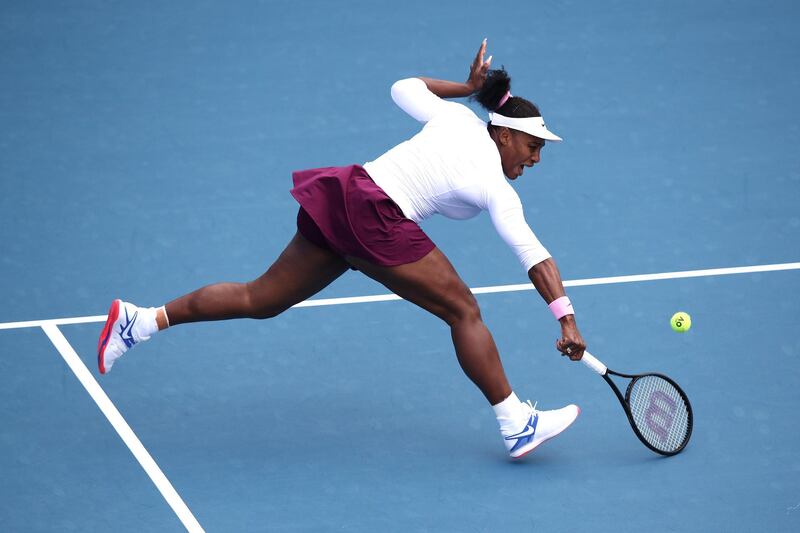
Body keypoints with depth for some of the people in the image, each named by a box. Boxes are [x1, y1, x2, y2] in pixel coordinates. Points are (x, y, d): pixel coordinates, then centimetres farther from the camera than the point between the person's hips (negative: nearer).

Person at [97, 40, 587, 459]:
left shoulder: (457, 118, 14)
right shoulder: (496, 192, -5)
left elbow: (405, 89, 29)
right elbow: (535, 257, -10)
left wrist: (467, 86, 35)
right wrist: (566, 319, -11)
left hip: (341, 194, 8)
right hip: (377, 217, -8)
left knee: (261, 299, 15)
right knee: (462, 309, -2)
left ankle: (139, 321, 16)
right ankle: (517, 426, -1)